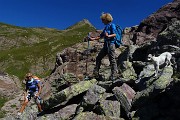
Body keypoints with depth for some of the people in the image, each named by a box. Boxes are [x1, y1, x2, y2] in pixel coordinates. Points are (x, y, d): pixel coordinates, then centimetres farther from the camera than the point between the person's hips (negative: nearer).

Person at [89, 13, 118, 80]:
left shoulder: (112, 25, -2)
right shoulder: (106, 27, 22)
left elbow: (114, 34, -14)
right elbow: (101, 36, 25)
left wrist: (108, 36, -31)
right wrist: (93, 38, 20)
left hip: (111, 44, -9)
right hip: (106, 45, 9)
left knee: (112, 59, -7)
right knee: (98, 58, 8)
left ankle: (113, 75, -4)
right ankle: (96, 72, 14)